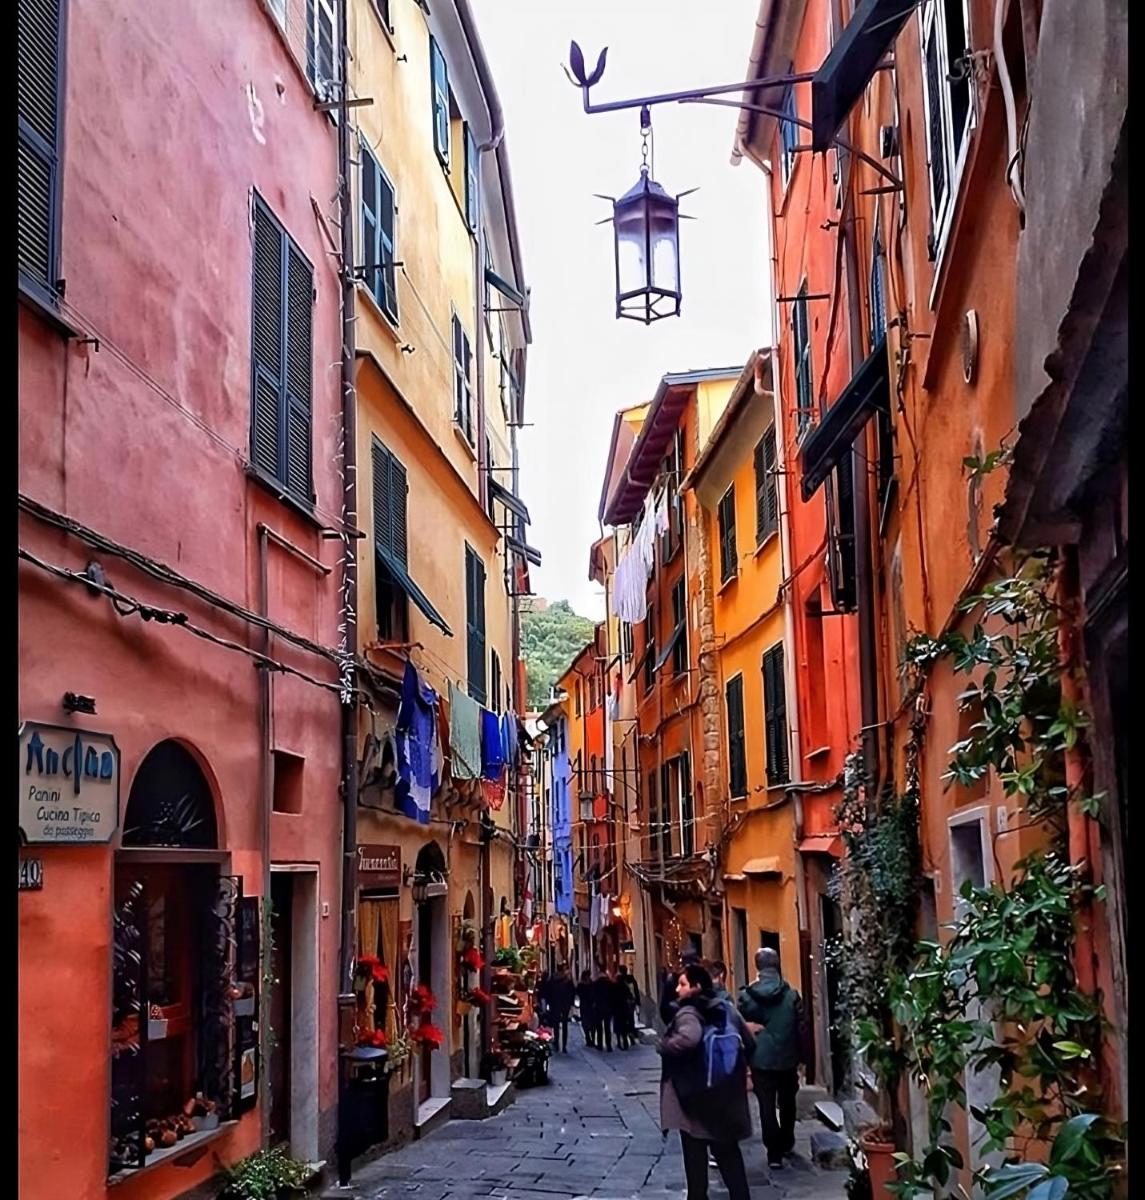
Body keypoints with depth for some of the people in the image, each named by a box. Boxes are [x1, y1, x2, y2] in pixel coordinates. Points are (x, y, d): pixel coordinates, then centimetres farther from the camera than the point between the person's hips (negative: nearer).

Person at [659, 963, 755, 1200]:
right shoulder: (726, 1009, 5)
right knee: (728, 1151, 15)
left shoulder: (688, 1013, -17)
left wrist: (664, 1046, -22)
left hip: (694, 1095, -6)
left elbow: (688, 1039, -39)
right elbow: (749, 1043, 10)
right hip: (726, 1093, 6)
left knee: (695, 1153, 7)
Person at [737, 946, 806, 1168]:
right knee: (787, 1103, 20)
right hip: (787, 1058, 1)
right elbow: (801, 1028, -4)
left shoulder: (746, 996, -7)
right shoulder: (791, 995, -7)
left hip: (761, 1059, -1)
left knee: (767, 1107, 4)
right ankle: (786, 1143, 33)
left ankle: (774, 1153, 2)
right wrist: (801, 1057, 7)